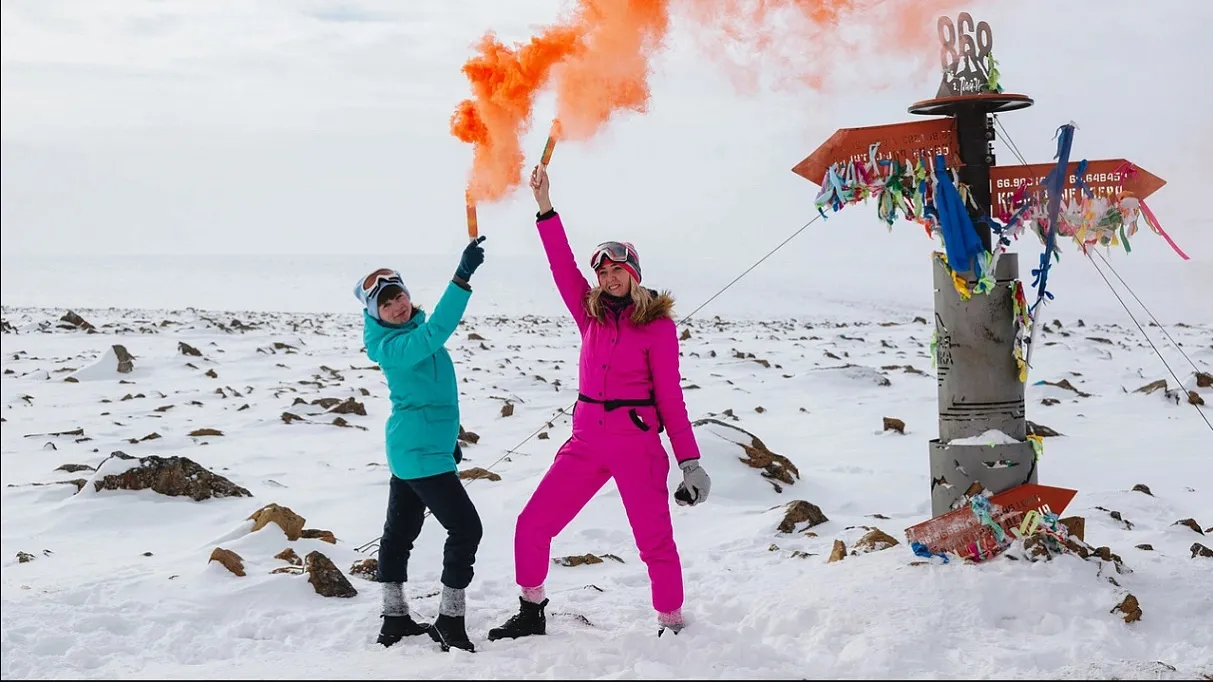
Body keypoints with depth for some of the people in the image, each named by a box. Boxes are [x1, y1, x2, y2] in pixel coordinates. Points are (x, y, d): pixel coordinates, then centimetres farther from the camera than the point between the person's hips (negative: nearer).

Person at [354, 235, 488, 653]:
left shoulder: (408, 334, 7)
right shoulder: (395, 347, -22)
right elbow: (435, 332, -42)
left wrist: (446, 435, 24)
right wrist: (462, 278, -50)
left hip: (408, 449, 10)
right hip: (422, 454, -10)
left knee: (400, 532, 15)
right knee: (465, 527, -8)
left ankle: (395, 621, 24)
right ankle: (449, 624, -2)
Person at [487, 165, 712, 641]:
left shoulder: (657, 324, -4)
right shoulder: (591, 314, 9)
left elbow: (669, 396, -5)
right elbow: (563, 266, 1)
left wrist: (689, 460, -9)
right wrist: (545, 208, -6)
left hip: (637, 444, -5)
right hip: (587, 441, 5)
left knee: (654, 541, -3)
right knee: (532, 526, 2)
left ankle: (672, 627, 12)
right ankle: (531, 614, 18)